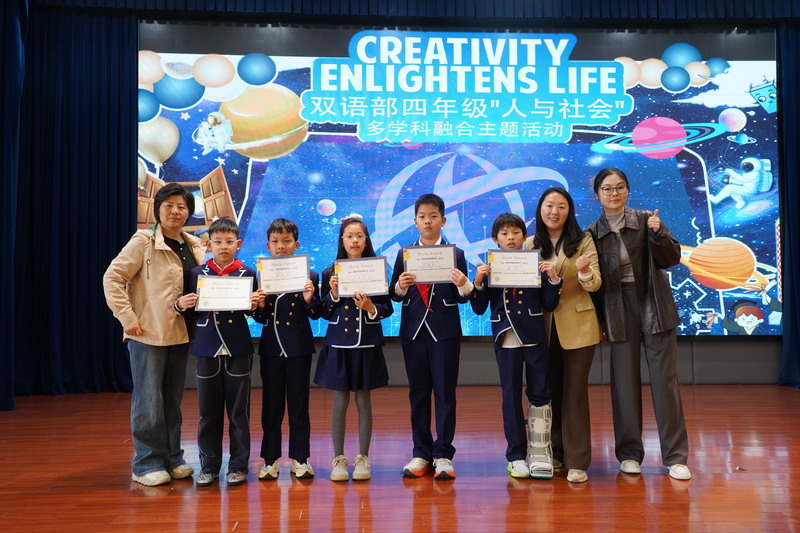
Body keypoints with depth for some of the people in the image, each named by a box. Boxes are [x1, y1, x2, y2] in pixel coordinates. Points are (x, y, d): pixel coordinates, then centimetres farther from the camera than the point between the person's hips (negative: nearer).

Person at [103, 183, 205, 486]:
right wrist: (127, 317, -15)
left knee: (173, 399, 13)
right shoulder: (144, 242, -7)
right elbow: (112, 278, -10)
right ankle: (146, 464, 12)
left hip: (180, 333, 6)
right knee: (149, 399, 0)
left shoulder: (194, 246, 10)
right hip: (148, 333, -5)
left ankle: (171, 458, 24)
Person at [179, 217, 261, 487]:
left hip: (237, 349, -1)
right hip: (206, 348, 1)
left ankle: (238, 465, 15)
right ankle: (209, 465, 20)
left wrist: (254, 306, -16)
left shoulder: (247, 274, 2)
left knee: (238, 410, 4)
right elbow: (192, 313, 8)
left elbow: (253, 313, 5)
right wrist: (182, 305, -12)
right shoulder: (197, 273, 4)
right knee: (208, 410, 8)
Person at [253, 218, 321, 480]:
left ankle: (299, 458, 17)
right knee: (272, 405, 8)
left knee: (299, 404, 7)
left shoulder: (308, 276, -1)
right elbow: (261, 319, 5)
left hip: (299, 348, -1)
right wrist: (260, 307, -16)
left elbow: (316, 315, 0)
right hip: (271, 348, 1)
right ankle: (270, 460, 18)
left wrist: (309, 299, -18)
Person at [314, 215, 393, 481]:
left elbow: (388, 309, 2)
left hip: (366, 344, 0)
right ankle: (338, 459, 16)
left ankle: (363, 458, 17)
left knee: (363, 400, 6)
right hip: (338, 344, 1)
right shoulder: (330, 273, 3)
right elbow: (325, 313, 4)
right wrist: (333, 293, -13)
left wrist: (370, 307, -17)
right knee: (340, 401, 5)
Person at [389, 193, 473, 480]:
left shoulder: (455, 254, 1)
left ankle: (443, 455, 11)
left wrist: (463, 286, -24)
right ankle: (421, 454, 18)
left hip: (445, 332, -2)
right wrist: (400, 286, -17)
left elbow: (462, 298, -3)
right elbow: (394, 295, 4)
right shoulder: (405, 254, 7)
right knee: (418, 392, 9)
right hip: (413, 330, 2)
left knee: (445, 392, 2)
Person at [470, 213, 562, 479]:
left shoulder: (536, 265, 2)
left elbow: (549, 305, 2)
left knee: (539, 392, 3)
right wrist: (478, 283, -13)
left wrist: (553, 279, -11)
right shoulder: (488, 269, 3)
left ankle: (540, 452, 14)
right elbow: (479, 309, 1)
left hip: (535, 337, 0)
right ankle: (516, 455, 15)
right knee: (511, 396, 6)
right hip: (506, 339, 0)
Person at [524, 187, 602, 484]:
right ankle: (556, 452, 26)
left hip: (577, 327, -3)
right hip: (543, 328, 3)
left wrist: (583, 271, -29)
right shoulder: (530, 245, 6)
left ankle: (576, 462, 6)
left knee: (575, 392, 0)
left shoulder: (583, 241, -2)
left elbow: (595, 284, -8)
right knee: (550, 391, 12)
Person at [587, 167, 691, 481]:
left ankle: (675, 457, 8)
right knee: (625, 381, 6)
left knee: (665, 379, 0)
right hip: (619, 310, 1)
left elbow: (672, 259, -3)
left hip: (653, 306, -1)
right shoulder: (593, 233, 4)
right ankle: (629, 453, 18)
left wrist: (658, 234, -19)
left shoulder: (646, 220, 1)